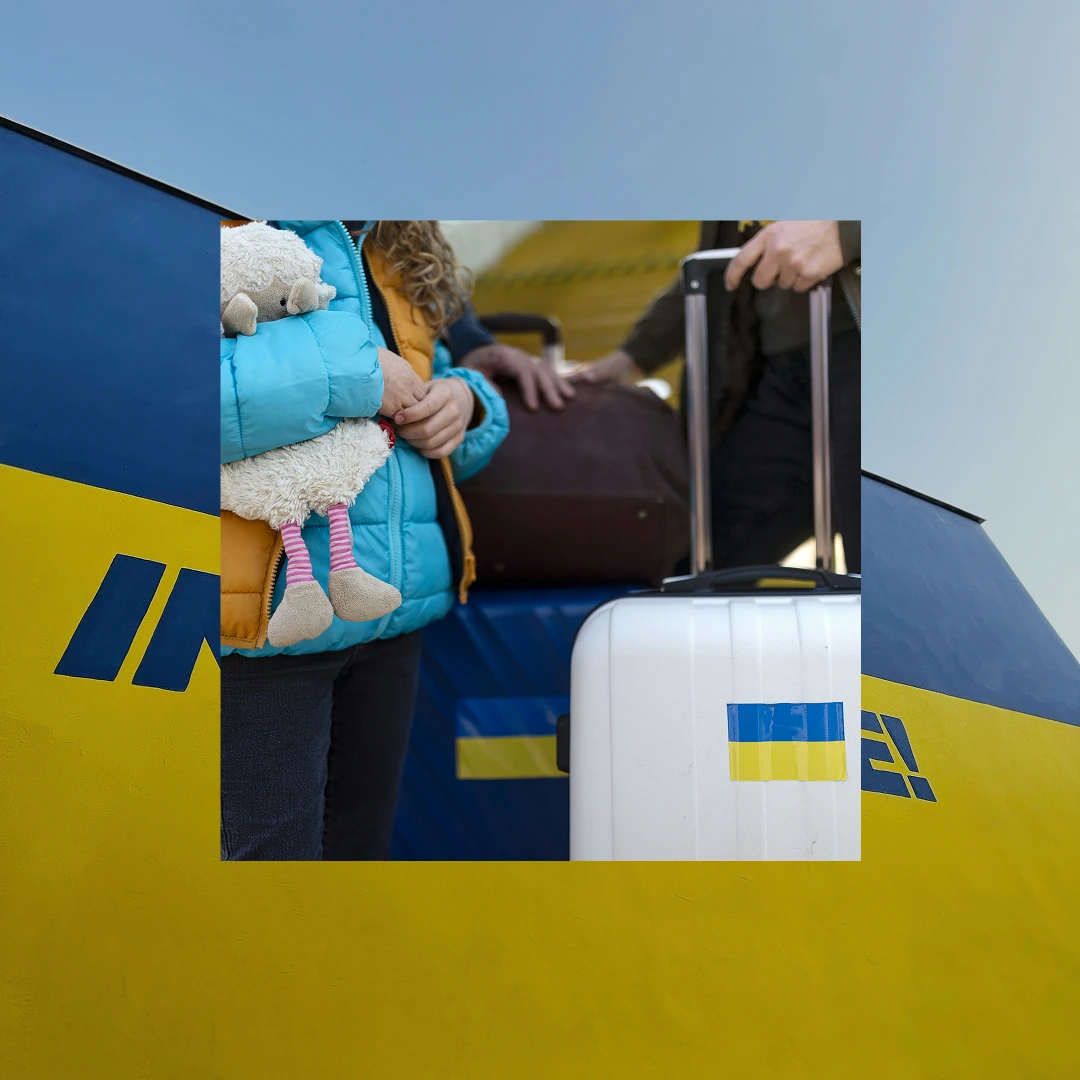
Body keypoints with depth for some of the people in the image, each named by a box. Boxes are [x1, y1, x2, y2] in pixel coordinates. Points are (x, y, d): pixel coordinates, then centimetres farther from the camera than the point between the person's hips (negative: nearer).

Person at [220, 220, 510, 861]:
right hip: (271, 608, -7)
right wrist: (350, 370, -23)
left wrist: (463, 400, 2)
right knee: (273, 847, -2)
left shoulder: (395, 252, 17)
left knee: (362, 842, 17)